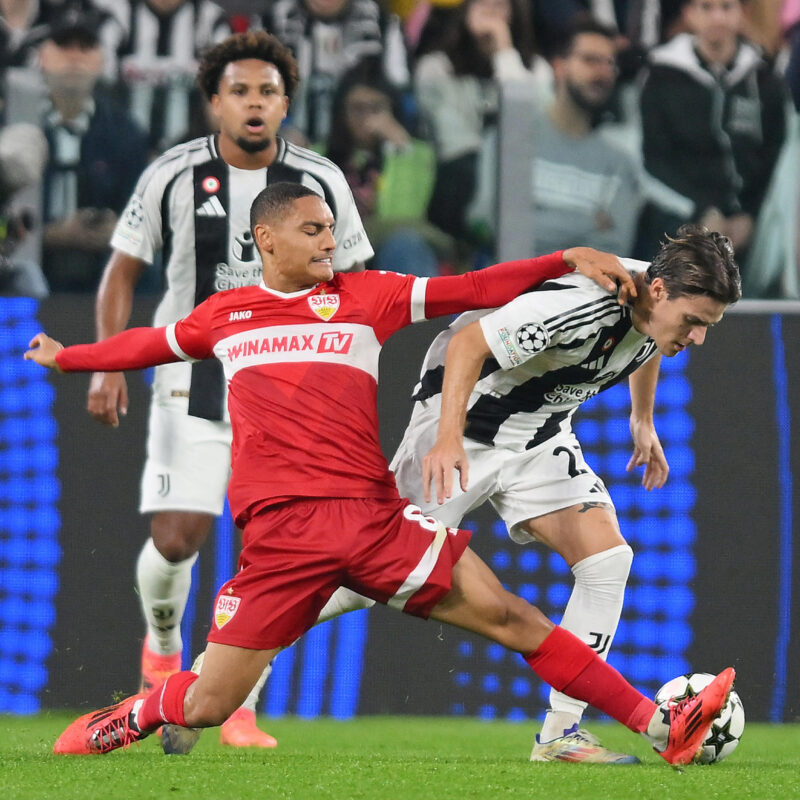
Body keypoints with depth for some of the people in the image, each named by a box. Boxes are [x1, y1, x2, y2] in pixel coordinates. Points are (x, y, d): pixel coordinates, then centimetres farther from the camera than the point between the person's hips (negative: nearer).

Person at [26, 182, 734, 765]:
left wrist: (567, 262, -2)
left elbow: (475, 290, 7)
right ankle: (132, 717, 31)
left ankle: (661, 728, -10)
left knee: (508, 616, -10)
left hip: (372, 516, 0)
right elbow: (152, 344, 34)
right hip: (278, 530, 0)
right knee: (209, 705, -3)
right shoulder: (224, 314, 15)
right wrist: (64, 356, 46)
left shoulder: (365, 295, 11)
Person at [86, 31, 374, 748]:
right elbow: (123, 271, 6)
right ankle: (163, 646, 24)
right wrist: (107, 366, -4)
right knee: (176, 539, -11)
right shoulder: (173, 176, -3)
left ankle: (240, 712, 4)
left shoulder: (322, 183, 1)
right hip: (193, 383, -1)